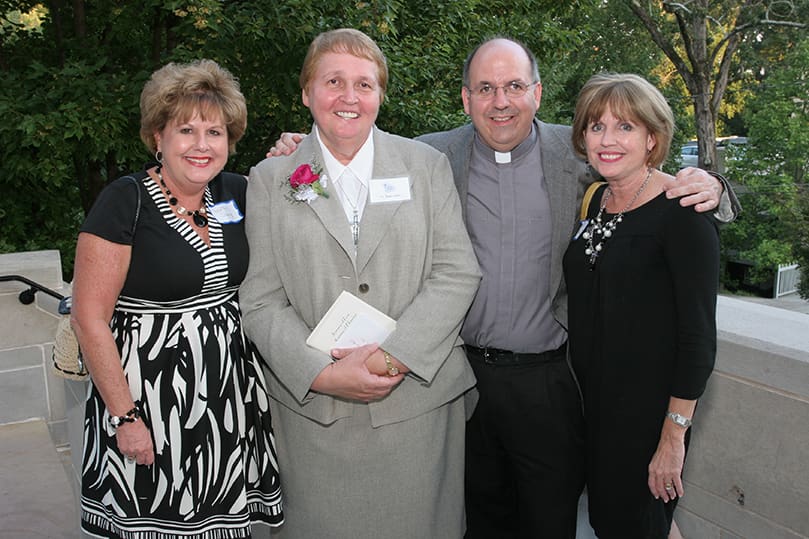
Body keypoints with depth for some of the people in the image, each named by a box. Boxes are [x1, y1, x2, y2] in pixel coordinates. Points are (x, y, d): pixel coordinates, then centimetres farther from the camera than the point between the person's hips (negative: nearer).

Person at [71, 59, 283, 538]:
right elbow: (90, 318, -13)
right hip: (152, 397, -5)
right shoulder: (125, 201, -13)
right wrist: (125, 417, -14)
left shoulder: (235, 193, 2)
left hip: (232, 395, 5)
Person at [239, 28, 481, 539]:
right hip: (314, 411, 0)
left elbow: (458, 273, -3)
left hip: (418, 401, 1)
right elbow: (262, 300, -1)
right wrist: (322, 374, -14)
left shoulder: (427, 165, 5)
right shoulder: (271, 180, 4)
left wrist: (393, 354, -14)